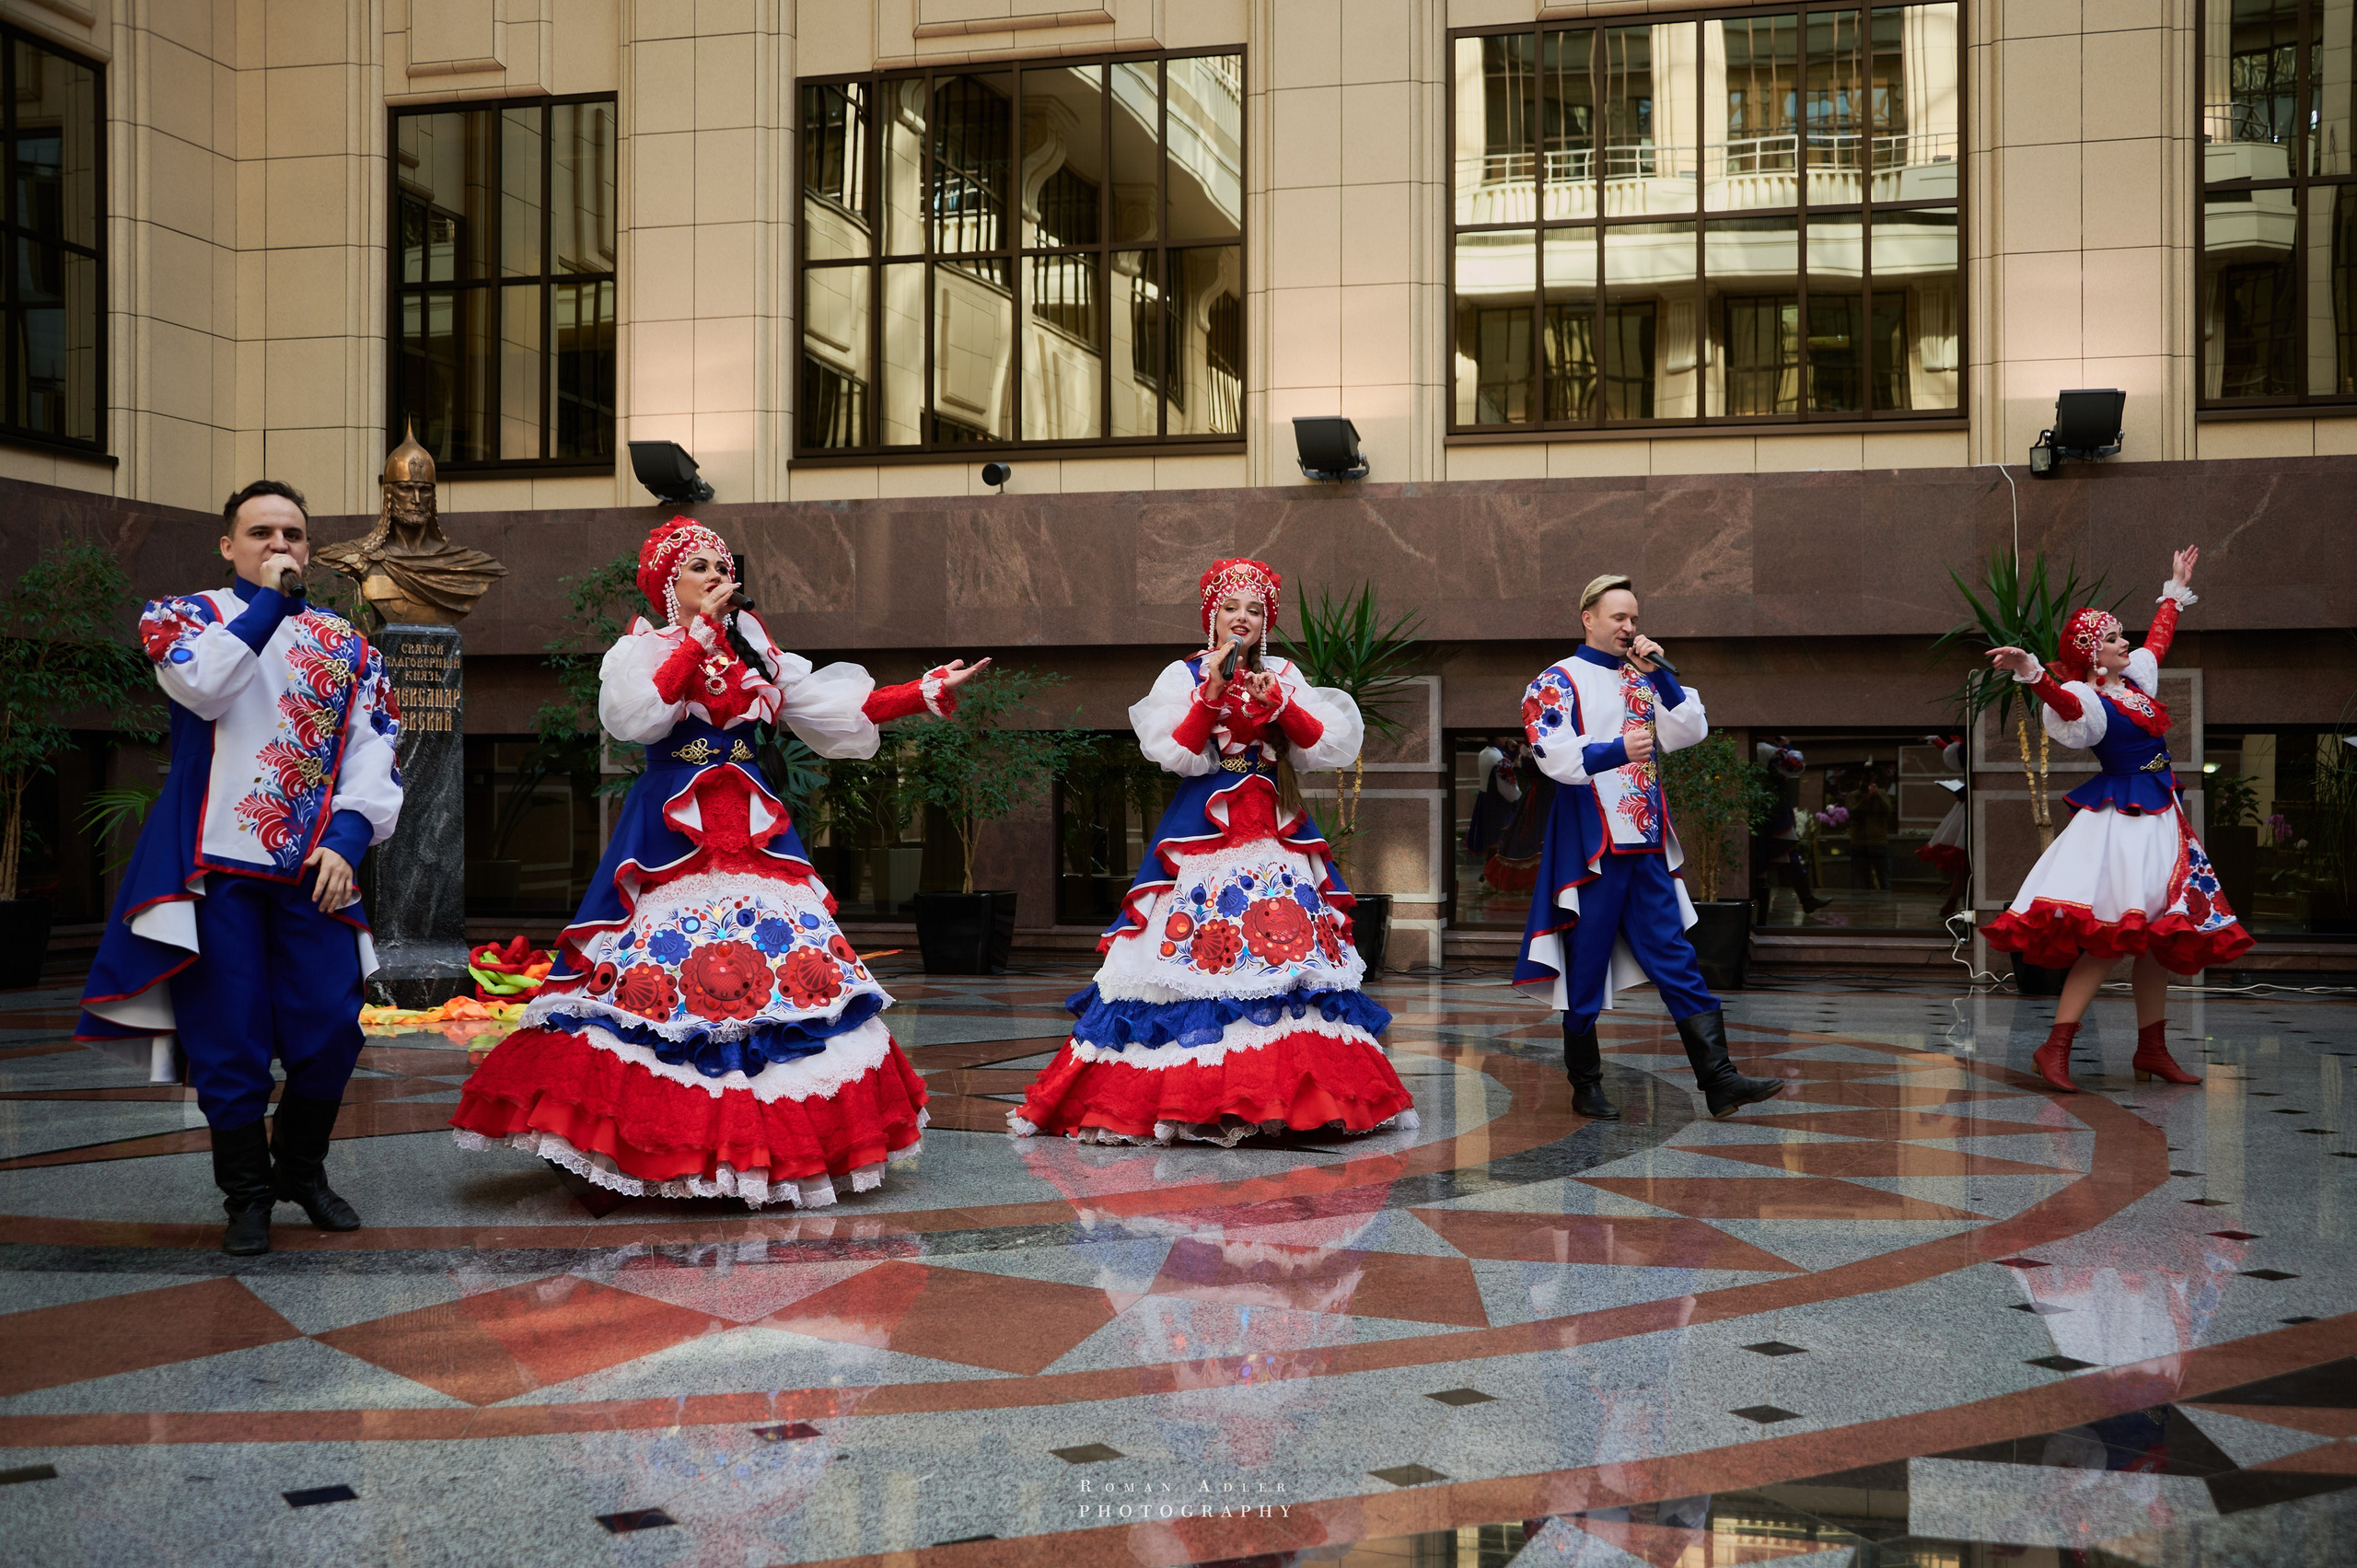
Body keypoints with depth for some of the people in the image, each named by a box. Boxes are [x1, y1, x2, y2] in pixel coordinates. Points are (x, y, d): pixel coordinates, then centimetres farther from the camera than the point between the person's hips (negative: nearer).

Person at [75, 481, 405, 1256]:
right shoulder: (183, 615, 8)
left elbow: (374, 749, 6)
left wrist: (348, 835, -8)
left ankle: (302, 1168, 23)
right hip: (215, 864, -2)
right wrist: (267, 602, -9)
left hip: (313, 868, 3)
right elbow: (203, 684, -15)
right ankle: (248, 1196, 15)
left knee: (330, 1031, -2)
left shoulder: (346, 644, 15)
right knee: (230, 1040, -2)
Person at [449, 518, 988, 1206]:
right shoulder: (643, 648, 4)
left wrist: (926, 693, 5)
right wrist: (701, 634, -12)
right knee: (658, 971, -10)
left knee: (777, 961, -4)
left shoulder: (756, 649, 15)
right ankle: (659, 1144, -4)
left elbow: (837, 710, 12)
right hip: (670, 833, -4)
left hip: (752, 832, 4)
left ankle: (764, 1141, 1)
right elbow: (634, 716, -17)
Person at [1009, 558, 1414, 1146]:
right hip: (1203, 830, -3)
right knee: (1195, 948, -11)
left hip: (1276, 832, 3)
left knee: (1290, 944, -7)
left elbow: (1329, 745, 1)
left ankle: (1297, 1091, -2)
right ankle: (1187, 1094, -6)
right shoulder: (1185, 676, 6)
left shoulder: (1284, 678, 13)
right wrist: (1213, 691, -14)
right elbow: (1174, 754, -7)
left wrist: (1275, 701, -11)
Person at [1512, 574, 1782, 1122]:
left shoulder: (1642, 680, 17)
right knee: (1586, 968, 1)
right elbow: (1554, 756, -16)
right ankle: (1586, 1088, 13)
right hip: (1590, 846, -6)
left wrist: (1660, 674, -2)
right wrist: (1614, 752, -31)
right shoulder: (1560, 680, -2)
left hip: (1647, 846, 6)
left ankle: (1718, 1079, 0)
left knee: (1677, 961, 2)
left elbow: (1690, 732, 7)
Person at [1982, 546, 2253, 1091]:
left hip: (2157, 817, 9)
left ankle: (2152, 1050, 18)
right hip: (2118, 821, -9)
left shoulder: (2137, 676, 14)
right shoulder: (2088, 700, -12)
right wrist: (2032, 673, -56)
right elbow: (2064, 700, -36)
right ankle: (2056, 1047, -17)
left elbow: (2159, 637, 33)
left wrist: (2176, 590, 43)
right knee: (2111, 936, -17)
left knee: (2160, 934, 10)